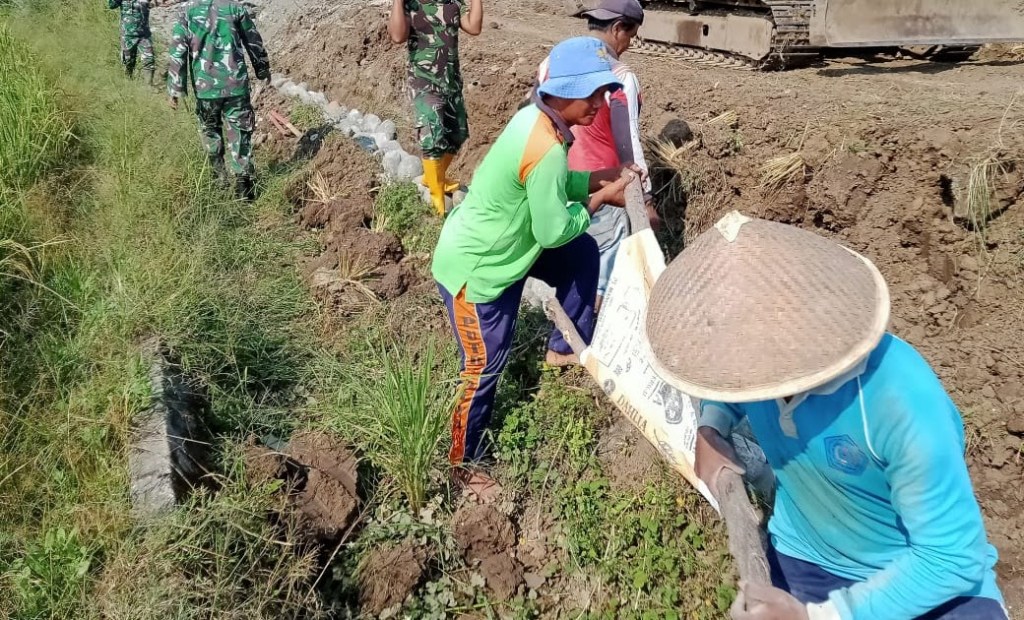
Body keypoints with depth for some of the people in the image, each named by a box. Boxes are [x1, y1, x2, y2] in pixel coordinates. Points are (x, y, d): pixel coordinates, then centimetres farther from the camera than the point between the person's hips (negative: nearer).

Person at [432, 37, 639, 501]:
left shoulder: (536, 117, -3)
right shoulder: (548, 149, -31)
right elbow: (554, 232, -23)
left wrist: (600, 178, 0)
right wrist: (602, 198, -10)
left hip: (503, 245, 10)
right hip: (474, 268, -10)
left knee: (583, 254, 18)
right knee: (485, 367, 2)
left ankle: (565, 348, 34)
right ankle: (462, 463, 23)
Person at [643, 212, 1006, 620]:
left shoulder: (903, 405, -32)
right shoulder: (760, 357, -16)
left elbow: (951, 559, -24)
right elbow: (723, 383, 9)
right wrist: (710, 431, -13)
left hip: (932, 573, -3)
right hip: (803, 560, 4)